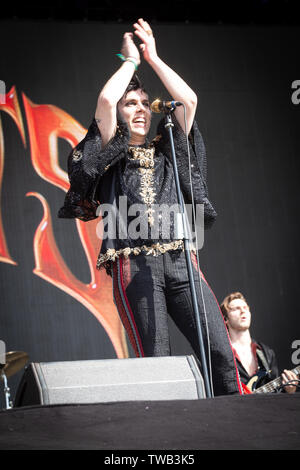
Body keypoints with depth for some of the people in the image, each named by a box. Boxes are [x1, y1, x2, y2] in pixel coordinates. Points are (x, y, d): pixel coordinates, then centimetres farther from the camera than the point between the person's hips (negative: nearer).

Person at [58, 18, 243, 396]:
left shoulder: (166, 151, 23)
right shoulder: (111, 155, 12)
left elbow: (188, 100, 12)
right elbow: (105, 101, -4)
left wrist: (152, 56, 18)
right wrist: (131, 59, 11)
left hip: (180, 261, 4)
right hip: (135, 266, -3)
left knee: (220, 353, -8)